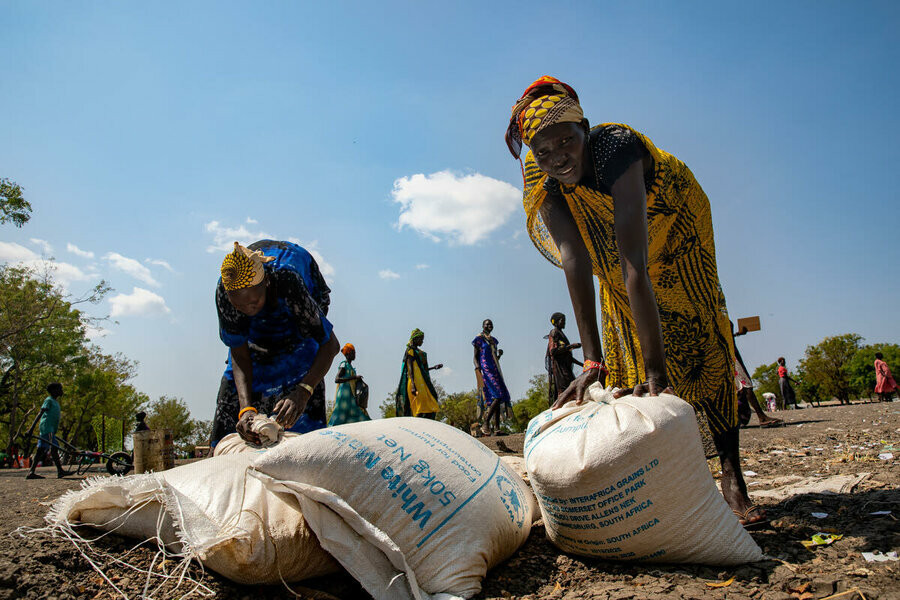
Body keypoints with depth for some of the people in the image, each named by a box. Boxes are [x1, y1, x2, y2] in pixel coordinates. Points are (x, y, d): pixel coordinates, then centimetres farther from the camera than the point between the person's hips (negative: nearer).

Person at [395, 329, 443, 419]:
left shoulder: (418, 351, 22)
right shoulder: (411, 351, -5)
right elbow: (410, 369, -14)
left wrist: (434, 367, 30)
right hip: (416, 382, -9)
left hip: (423, 383, 9)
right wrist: (413, 385, -23)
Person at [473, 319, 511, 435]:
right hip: (486, 370, -8)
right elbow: (475, 357, -2)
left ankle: (497, 427, 0)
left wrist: (500, 355, 6)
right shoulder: (479, 339, 1)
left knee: (498, 397, 0)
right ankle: (486, 423, -15)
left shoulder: (493, 340, 21)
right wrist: (478, 369, -16)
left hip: (495, 370, 8)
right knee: (498, 395, -19)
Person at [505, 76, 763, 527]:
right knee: (624, 348, 0)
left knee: (699, 336, -14)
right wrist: (592, 362, -43)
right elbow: (575, 265, -35)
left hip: (674, 232, -4)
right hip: (611, 252, 5)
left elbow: (635, 269, -50)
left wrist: (656, 373, -54)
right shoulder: (544, 181, -26)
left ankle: (732, 476, -9)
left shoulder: (616, 149, -40)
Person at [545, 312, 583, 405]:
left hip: (565, 368, 10)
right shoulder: (554, 333, -4)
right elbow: (553, 351, -18)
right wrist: (571, 346, -16)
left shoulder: (561, 334, 27)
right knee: (563, 391, -18)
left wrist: (581, 364, 28)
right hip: (559, 367, -10)